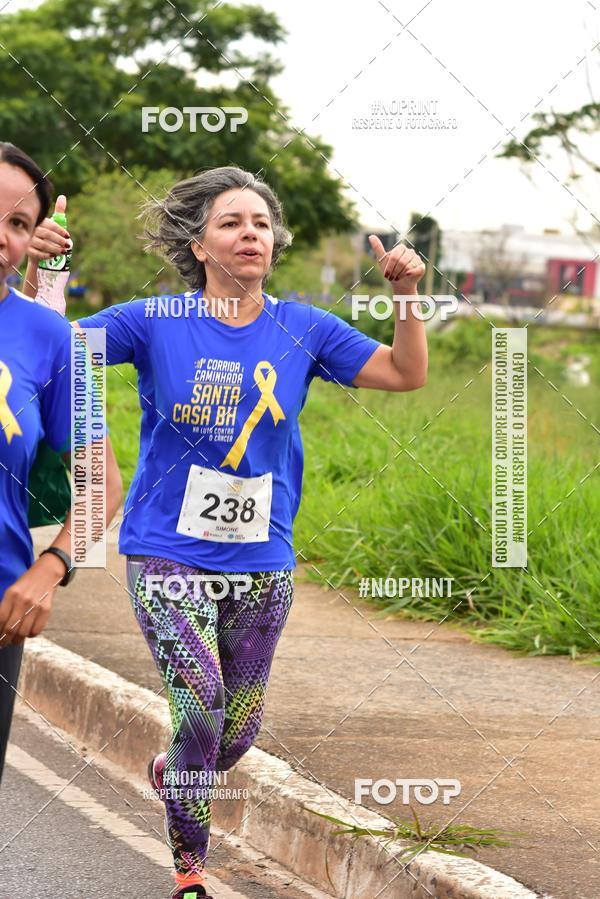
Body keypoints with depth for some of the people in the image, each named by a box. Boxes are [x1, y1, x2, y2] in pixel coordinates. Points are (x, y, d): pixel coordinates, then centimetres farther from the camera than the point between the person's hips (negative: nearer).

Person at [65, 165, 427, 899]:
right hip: (168, 555, -3)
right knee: (200, 706, -18)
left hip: (262, 563, 4)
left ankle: (173, 775, 48)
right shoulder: (155, 323, -7)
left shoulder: (302, 330, 1)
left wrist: (406, 294, -9)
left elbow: (405, 374, 5)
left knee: (238, 732, 13)